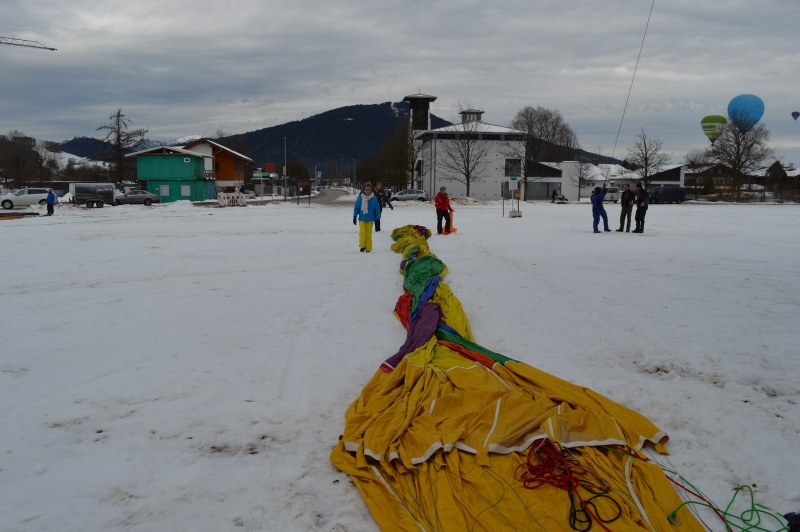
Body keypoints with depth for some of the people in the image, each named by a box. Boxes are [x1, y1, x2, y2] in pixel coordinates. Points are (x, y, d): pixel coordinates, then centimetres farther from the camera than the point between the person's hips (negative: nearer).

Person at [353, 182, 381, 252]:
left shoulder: (374, 199, -5)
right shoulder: (360, 198, -4)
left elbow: (377, 209, 2)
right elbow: (356, 208, 4)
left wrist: (378, 219, 3)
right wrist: (355, 217, 3)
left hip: (370, 219, 0)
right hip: (361, 219, 0)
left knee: (369, 234, 2)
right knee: (362, 232, -14)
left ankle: (368, 249, 11)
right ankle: (362, 246, 4)